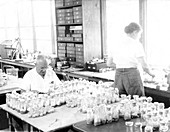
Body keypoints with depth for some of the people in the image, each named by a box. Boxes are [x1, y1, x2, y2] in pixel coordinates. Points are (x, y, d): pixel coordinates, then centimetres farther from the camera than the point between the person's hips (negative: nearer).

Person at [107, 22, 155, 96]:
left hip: (118, 75, 6)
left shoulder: (118, 45, 11)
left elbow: (109, 63, 15)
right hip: (132, 75, -5)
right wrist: (150, 73, 10)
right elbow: (144, 65, -8)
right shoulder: (136, 44, -4)